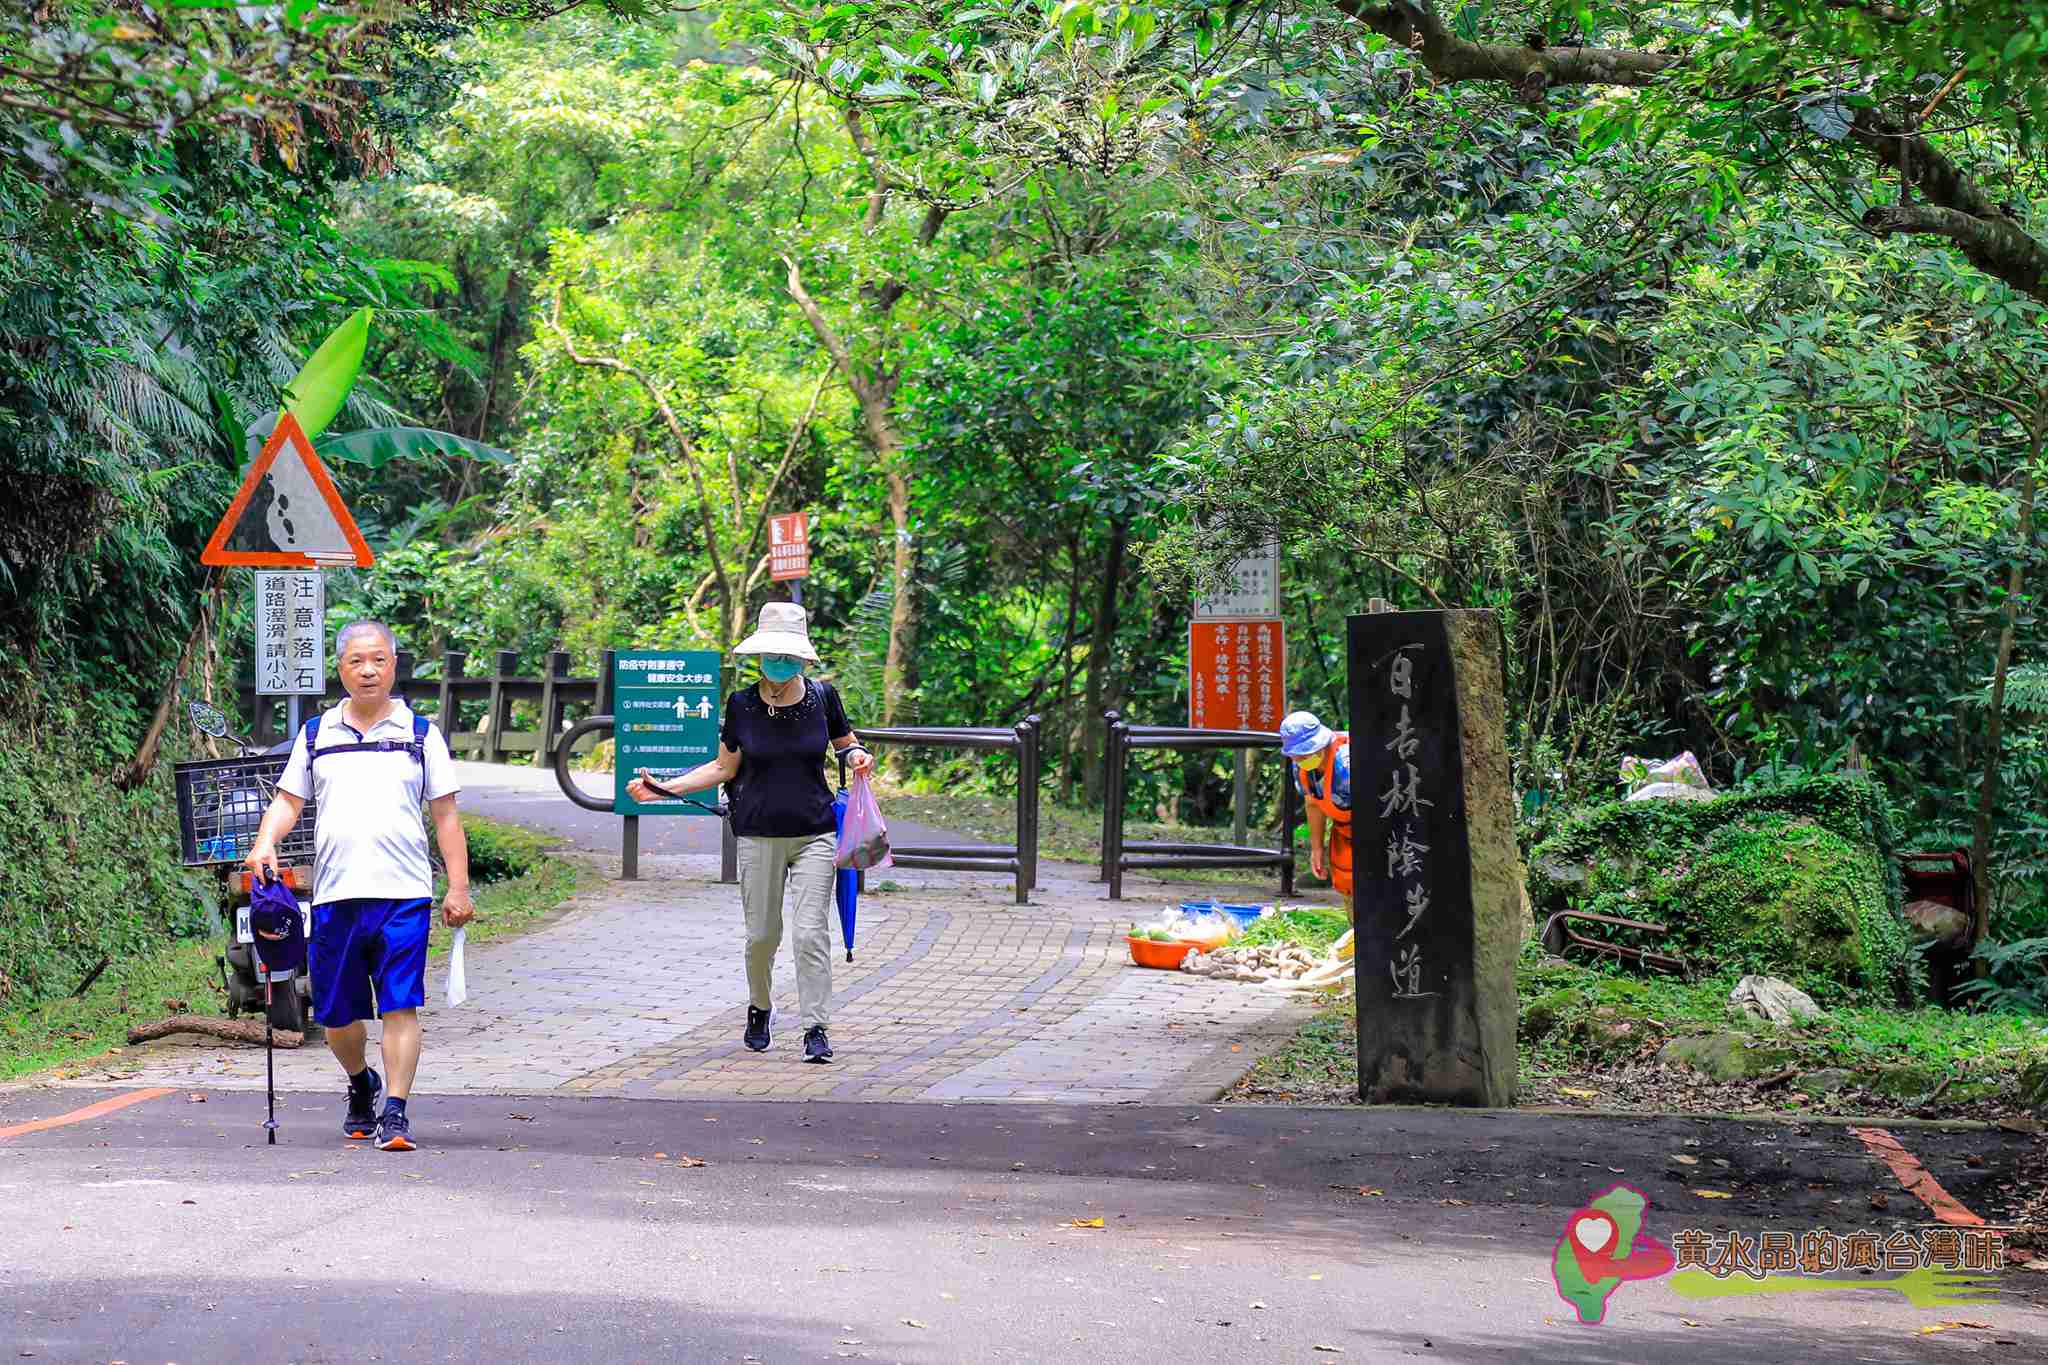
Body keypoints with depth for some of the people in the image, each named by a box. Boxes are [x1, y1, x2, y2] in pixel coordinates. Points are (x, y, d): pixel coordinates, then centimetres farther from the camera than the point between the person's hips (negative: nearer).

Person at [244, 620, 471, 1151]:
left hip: (404, 893, -2)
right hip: (335, 894, 2)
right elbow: (287, 801, 13)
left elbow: (446, 815, 7)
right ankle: (361, 1084, 35)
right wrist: (265, 844, -8)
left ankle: (396, 1113, -8)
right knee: (336, 1014, 8)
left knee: (400, 1006, -11)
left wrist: (458, 889, 0)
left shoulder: (421, 734, 8)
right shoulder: (316, 735, 13)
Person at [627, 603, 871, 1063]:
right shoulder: (742, 704, -2)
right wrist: (664, 788, -1)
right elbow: (724, 768, 8)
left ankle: (816, 1028, -6)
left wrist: (857, 754, -8)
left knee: (811, 931, -10)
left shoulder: (822, 696, -2)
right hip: (759, 836, 1)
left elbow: (846, 743, 15)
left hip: (814, 834, -1)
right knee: (762, 935, 6)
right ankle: (759, 1010, 32)